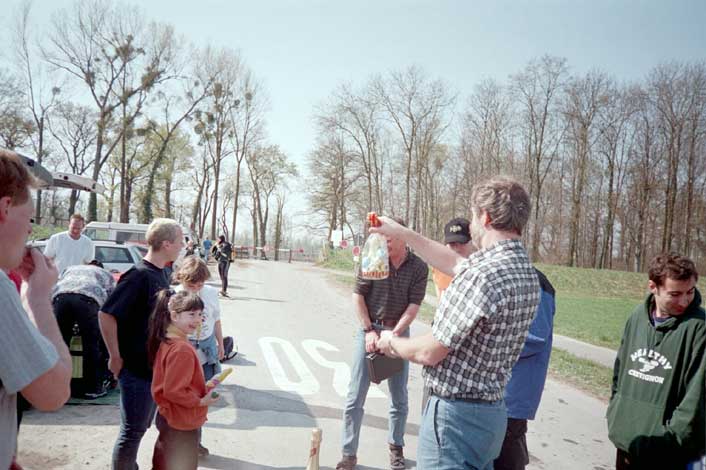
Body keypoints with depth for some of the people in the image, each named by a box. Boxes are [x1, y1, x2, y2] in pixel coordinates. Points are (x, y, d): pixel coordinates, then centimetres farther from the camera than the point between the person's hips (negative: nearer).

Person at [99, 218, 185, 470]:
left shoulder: (161, 274, 6)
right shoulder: (139, 275, -20)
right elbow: (106, 315, -23)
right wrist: (115, 357, -17)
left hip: (156, 367, 8)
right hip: (136, 369, -8)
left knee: (141, 427, 21)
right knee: (132, 432, 5)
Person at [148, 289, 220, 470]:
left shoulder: (165, 340, 0)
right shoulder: (182, 349, -29)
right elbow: (173, 391, -28)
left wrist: (201, 388, 7)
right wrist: (201, 401, -16)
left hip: (167, 416, 9)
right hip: (181, 424, -9)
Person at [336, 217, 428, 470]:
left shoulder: (419, 267, -6)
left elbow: (413, 306, -7)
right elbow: (358, 296, -4)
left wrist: (393, 335, -17)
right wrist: (369, 331, -11)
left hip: (398, 331, 1)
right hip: (369, 329, 0)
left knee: (399, 396, 11)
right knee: (355, 396, 0)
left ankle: (396, 446, 31)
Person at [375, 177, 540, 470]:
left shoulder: (483, 275, -26)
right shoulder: (527, 272, 3)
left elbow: (429, 352, -20)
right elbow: (454, 263, 18)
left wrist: (391, 342, 1)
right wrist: (402, 233, 23)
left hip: (454, 415, -9)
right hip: (492, 412, 9)